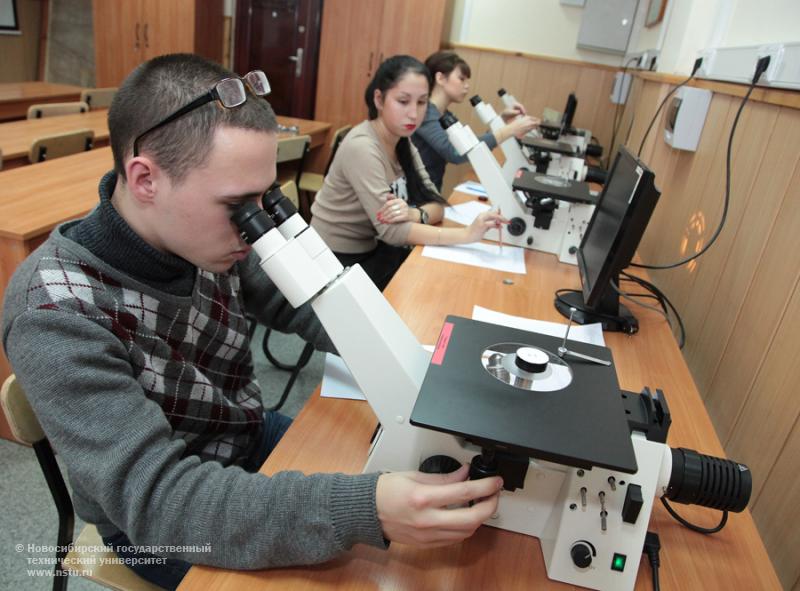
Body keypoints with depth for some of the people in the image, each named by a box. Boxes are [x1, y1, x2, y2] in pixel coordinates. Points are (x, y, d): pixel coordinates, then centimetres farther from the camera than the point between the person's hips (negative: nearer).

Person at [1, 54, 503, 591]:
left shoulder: (205, 235, -15)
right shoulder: (55, 311, -30)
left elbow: (295, 305, -1)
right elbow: (152, 497, -35)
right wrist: (367, 510, -46)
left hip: (249, 439, 5)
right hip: (155, 524, -4)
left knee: (406, 467, 7)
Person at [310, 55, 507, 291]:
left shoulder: (403, 142, 1)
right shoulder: (361, 147, -23)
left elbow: (436, 205, -5)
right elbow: (391, 230, -28)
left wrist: (414, 214, -28)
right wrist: (467, 234, -33)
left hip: (371, 249, 7)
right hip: (339, 261, -7)